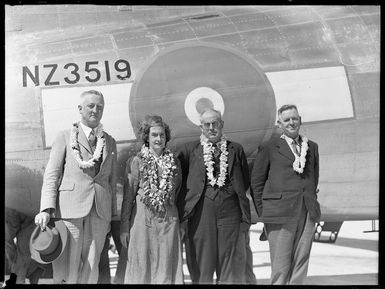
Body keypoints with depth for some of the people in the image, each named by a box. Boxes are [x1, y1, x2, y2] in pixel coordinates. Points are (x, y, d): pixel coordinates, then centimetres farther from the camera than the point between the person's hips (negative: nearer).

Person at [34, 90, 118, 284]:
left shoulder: (110, 142, 16)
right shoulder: (65, 137, 6)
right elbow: (51, 175, 0)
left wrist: (112, 215, 11)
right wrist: (46, 209, -13)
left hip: (100, 212, 3)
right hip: (70, 209, -3)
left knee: (91, 271, 5)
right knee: (66, 271, -2)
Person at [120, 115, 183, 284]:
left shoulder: (174, 162, 10)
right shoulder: (138, 161, 3)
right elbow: (128, 196, 3)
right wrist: (124, 227, -2)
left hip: (169, 221, 2)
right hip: (143, 219, -2)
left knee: (167, 267, 2)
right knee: (142, 266, 1)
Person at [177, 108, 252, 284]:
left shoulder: (236, 149, 13)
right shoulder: (189, 149, 8)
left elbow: (245, 181, 17)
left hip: (230, 209, 1)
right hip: (201, 209, -1)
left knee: (230, 263, 3)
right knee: (202, 263, 1)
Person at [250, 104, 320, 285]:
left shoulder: (312, 147, 16)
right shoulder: (269, 148, 4)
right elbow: (256, 181, 6)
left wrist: (312, 203, 15)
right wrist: (263, 212, 2)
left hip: (307, 213, 4)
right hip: (280, 213, -4)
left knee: (301, 265, 4)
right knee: (280, 267, -3)